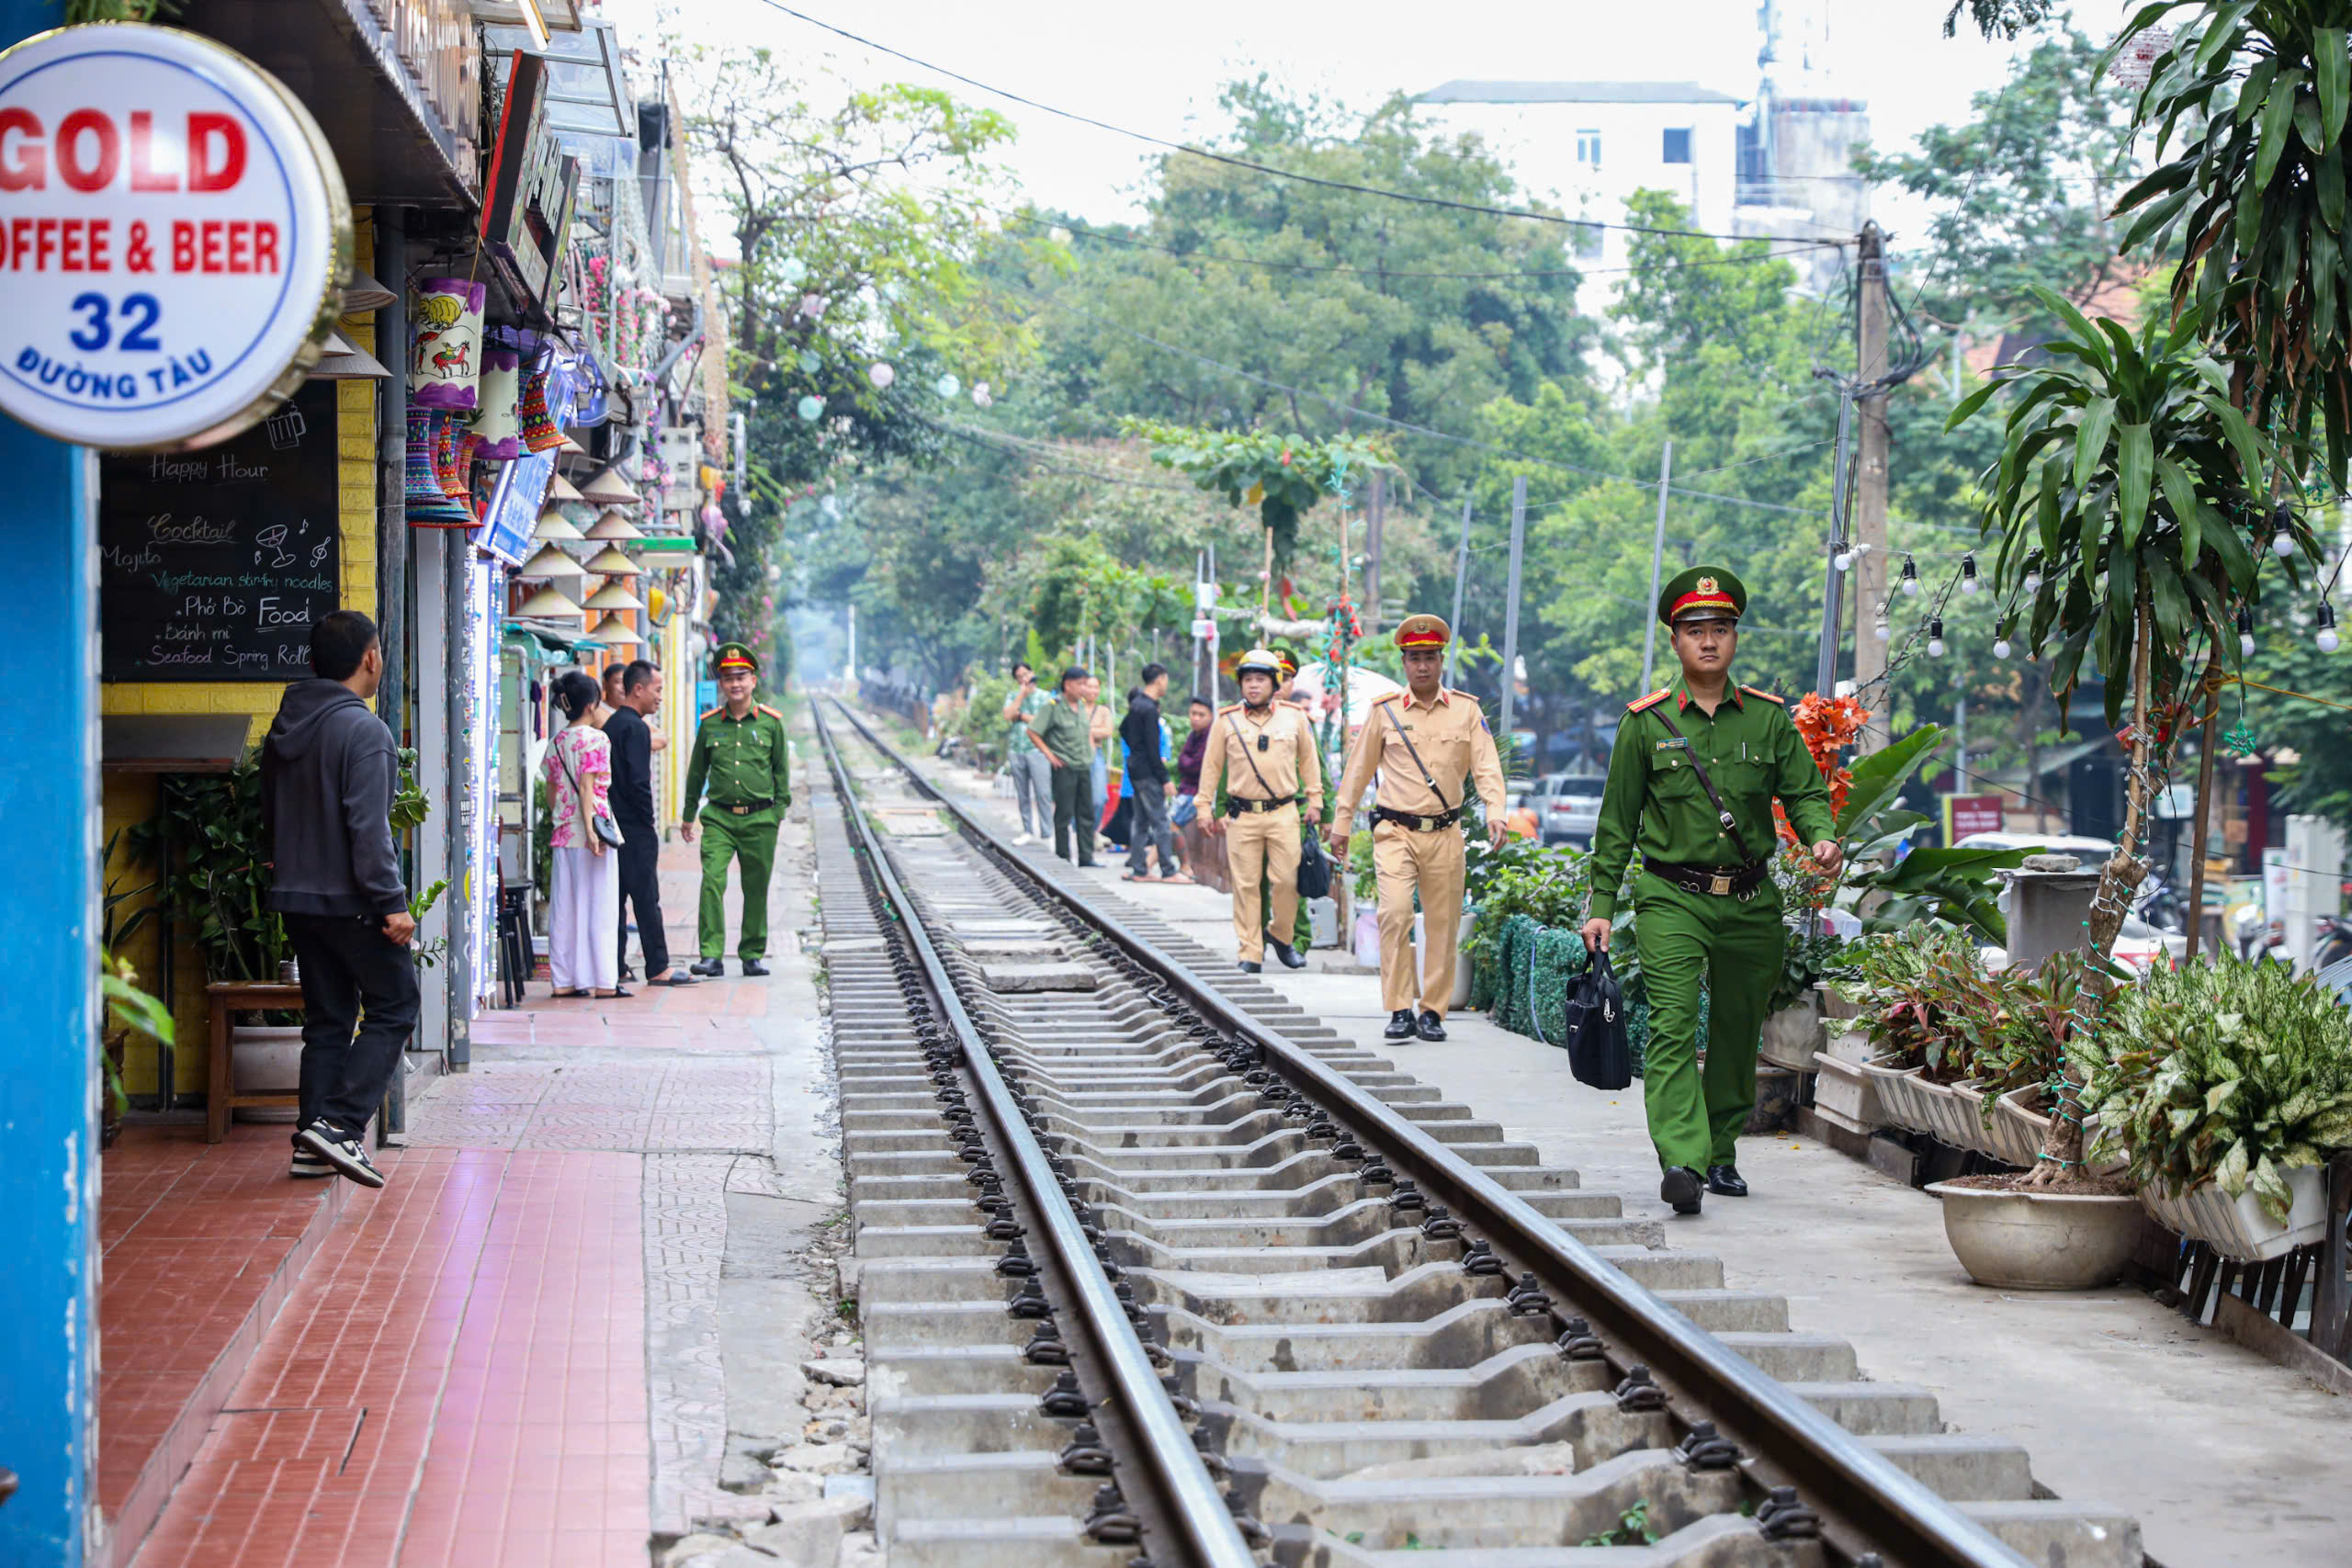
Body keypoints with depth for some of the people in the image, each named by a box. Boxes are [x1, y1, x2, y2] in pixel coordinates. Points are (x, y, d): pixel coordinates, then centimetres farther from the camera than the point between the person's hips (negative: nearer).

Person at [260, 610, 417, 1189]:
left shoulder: (284, 728, 11)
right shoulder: (363, 730, -16)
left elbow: (271, 815, 19)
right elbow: (368, 827, -21)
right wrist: (392, 902, -19)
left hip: (297, 897, 8)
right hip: (350, 900, -8)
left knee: (327, 1017, 13)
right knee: (393, 1009, 2)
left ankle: (313, 1142, 10)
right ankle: (339, 1125, -10)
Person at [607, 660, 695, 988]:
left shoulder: (612, 724, 15)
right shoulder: (635, 727, -13)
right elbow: (637, 781, -20)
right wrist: (649, 821, -11)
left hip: (613, 824, 9)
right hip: (635, 827, -9)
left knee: (616, 897, 9)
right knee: (646, 899, -5)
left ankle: (615, 967, 11)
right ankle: (658, 968, -2)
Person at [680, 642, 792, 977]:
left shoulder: (771, 722, 3)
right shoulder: (710, 724, 5)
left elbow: (781, 770, 10)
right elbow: (696, 771, 15)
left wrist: (779, 812, 6)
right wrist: (688, 816, 19)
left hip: (760, 819, 0)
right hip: (719, 817, 0)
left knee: (756, 889, 7)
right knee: (712, 881, -15)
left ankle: (753, 955, 21)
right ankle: (712, 956, -15)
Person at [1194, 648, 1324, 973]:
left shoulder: (1294, 718, 7)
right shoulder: (1227, 721, 5)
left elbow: (1308, 760, 17)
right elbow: (1211, 766, 11)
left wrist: (1315, 800, 14)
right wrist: (1204, 806, 9)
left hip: (1284, 814, 0)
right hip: (1242, 815, 0)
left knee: (1286, 880, -4)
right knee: (1246, 885, 0)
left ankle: (1282, 937, 19)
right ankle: (1251, 953, 5)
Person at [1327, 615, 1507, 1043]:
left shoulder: (1466, 710, 5)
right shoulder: (1384, 711, 4)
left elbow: (1486, 766, 1)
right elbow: (1358, 769, 11)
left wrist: (1495, 812, -15)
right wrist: (1341, 823, 12)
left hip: (1445, 834, 2)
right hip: (1395, 832, -1)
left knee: (1442, 925, 3)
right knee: (1395, 914, -17)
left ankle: (1432, 1012, 14)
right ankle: (1399, 1012, -13)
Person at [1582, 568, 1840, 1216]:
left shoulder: (1769, 719, 7)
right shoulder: (1646, 723, 2)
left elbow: (1805, 792, 5)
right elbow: (1617, 823, 6)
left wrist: (1821, 837, -18)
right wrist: (1601, 906, 4)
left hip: (1752, 902, 3)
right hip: (1672, 899, -3)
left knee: (1737, 1034, 11)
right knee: (1673, 1028, -17)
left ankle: (1721, 1153, 26)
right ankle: (1682, 1162, -27)